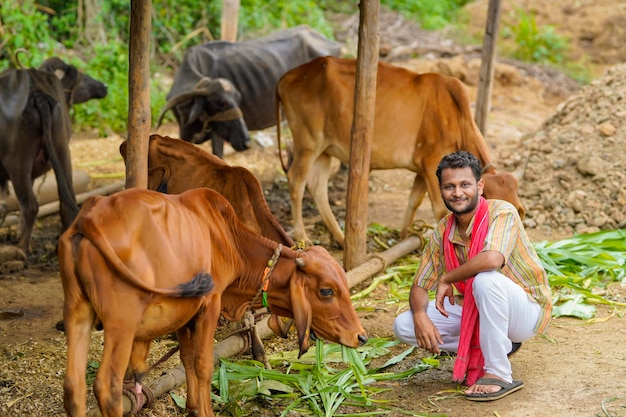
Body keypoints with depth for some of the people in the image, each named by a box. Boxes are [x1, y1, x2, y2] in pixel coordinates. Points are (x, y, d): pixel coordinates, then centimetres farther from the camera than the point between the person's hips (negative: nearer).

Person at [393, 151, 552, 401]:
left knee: (486, 279, -38)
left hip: (526, 311, -7)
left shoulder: (502, 212, -21)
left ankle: (498, 374, -22)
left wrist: (447, 280, -25)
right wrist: (420, 316, -23)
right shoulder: (442, 232, -3)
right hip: (473, 309, 7)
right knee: (403, 326, -7)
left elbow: (492, 259, -41)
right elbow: (420, 285, 0)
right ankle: (499, 346, 3)